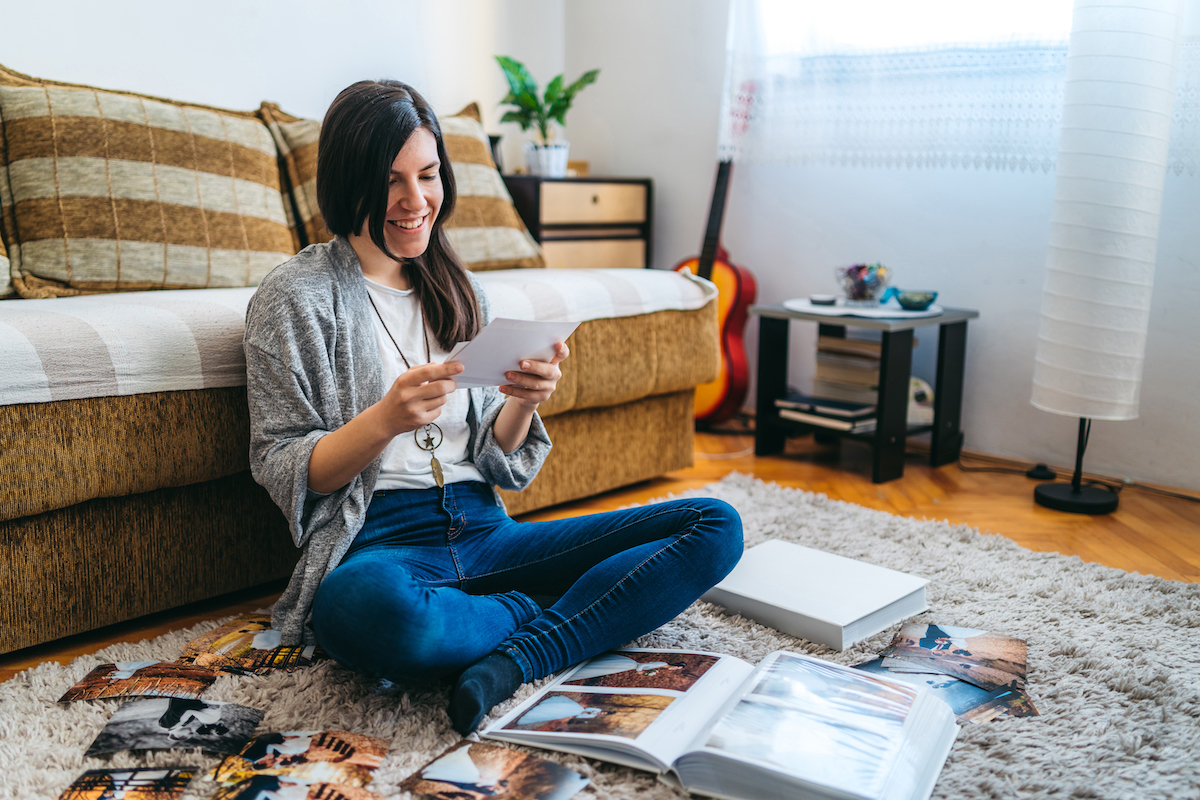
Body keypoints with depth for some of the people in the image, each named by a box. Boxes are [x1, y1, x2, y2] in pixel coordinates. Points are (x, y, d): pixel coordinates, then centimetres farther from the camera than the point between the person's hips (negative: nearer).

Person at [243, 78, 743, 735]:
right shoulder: (294, 296, 1)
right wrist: (385, 419, -20)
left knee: (715, 526, -10)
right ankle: (542, 615, -12)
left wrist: (522, 403, -8)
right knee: (371, 607, -44)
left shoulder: (455, 286, 16)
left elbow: (495, 459, 15)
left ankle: (517, 660, -25)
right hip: (379, 543, -5)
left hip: (485, 532, 5)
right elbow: (279, 471, -3)